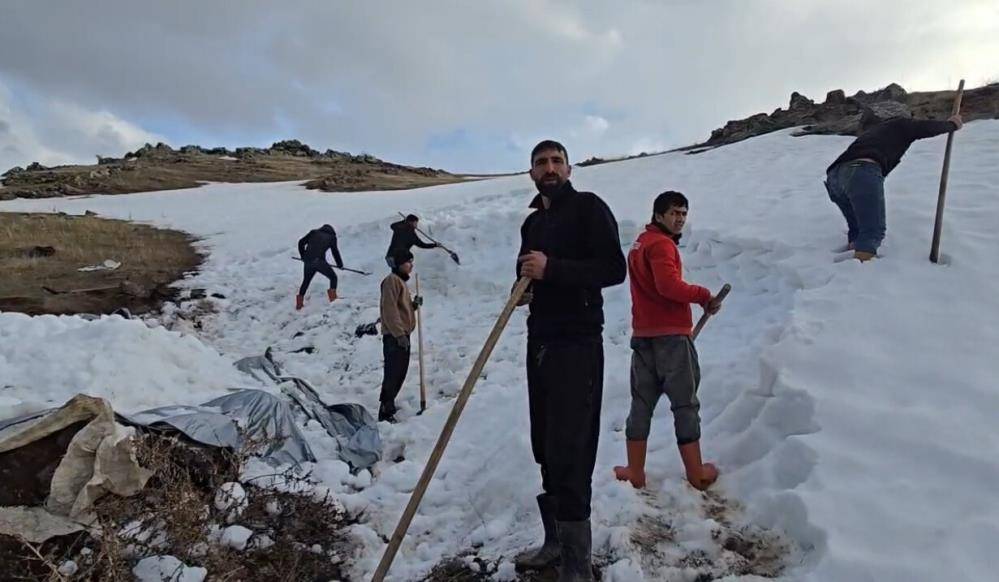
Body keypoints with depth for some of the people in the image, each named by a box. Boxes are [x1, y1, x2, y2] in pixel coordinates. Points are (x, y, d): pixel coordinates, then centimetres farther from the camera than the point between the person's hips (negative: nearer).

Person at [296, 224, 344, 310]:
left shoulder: (313, 233, 19)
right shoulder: (331, 237, 12)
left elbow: (301, 242, 16)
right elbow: (335, 251, 14)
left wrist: (302, 256, 27)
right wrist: (340, 264, 26)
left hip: (307, 261, 4)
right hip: (319, 261, -4)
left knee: (306, 281, 22)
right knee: (333, 277, 13)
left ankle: (299, 303, 24)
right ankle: (333, 298, -1)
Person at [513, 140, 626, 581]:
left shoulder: (589, 207, -3)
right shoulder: (532, 222, 19)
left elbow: (613, 268, -13)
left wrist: (552, 269, -22)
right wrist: (523, 288, 5)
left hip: (578, 342, -7)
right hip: (539, 341, 8)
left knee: (568, 452, -11)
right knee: (546, 448, 10)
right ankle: (556, 541, 23)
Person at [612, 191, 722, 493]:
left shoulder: (640, 243, 18)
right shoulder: (661, 244, -10)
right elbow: (669, 285, -23)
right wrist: (704, 296, -11)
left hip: (642, 335, 8)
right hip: (671, 335, -8)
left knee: (641, 403, 10)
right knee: (685, 404, 2)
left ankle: (635, 472, 12)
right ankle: (696, 474, 8)